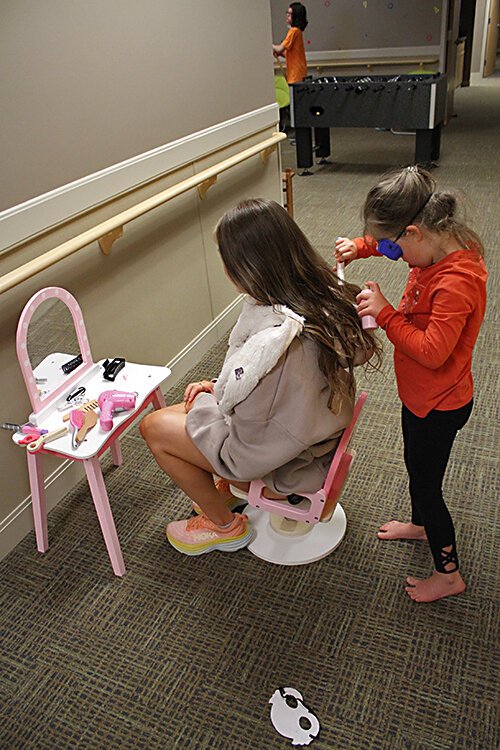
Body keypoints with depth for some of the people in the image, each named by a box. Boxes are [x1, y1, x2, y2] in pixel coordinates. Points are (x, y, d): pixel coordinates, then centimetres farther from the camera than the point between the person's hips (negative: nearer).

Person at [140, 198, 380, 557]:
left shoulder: (268, 345, -39)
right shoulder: (329, 296, -13)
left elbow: (241, 455, -27)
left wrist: (203, 403, -9)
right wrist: (221, 389, 2)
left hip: (283, 469, -7)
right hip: (320, 440, 8)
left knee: (155, 426, 3)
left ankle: (225, 525, 23)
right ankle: (223, 493, 34)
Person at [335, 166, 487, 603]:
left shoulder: (457, 282, -34)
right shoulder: (439, 248, -6)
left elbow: (432, 352, -34)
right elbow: (389, 240, 13)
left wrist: (384, 313, -30)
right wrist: (361, 246, -3)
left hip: (439, 405, -9)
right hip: (420, 394, 9)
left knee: (426, 483, 9)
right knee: (416, 465, 29)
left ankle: (449, 573, 31)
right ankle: (421, 525, 56)